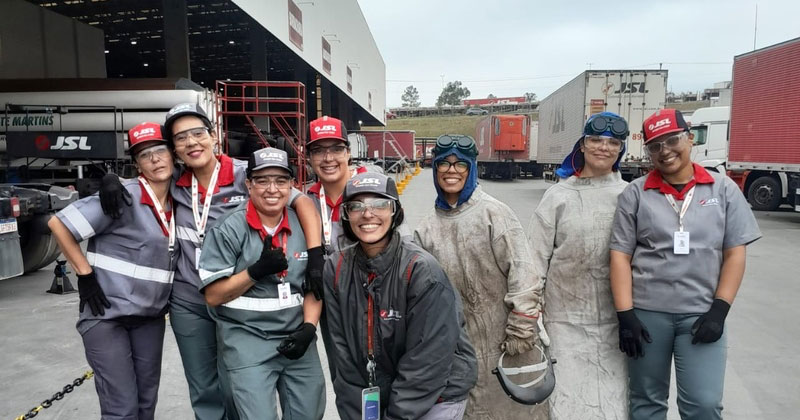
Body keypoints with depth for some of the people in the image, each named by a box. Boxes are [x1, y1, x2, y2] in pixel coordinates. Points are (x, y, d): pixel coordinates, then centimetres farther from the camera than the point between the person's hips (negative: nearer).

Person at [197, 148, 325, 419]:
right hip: (247, 339, -4)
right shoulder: (228, 229, -10)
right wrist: (257, 270, -22)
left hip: (296, 336, 4)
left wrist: (308, 327, -6)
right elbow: (213, 295, -10)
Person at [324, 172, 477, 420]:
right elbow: (344, 354, -6)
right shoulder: (337, 269, -9)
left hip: (438, 395, -4)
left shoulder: (423, 271, -23)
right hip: (377, 392, 4)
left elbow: (426, 363, -21)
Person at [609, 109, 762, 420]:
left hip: (702, 313, 0)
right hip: (646, 312, 0)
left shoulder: (724, 189, 3)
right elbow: (620, 255, -2)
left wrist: (719, 310, -6)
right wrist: (625, 314, -8)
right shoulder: (635, 193, 0)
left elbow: (735, 254, 2)